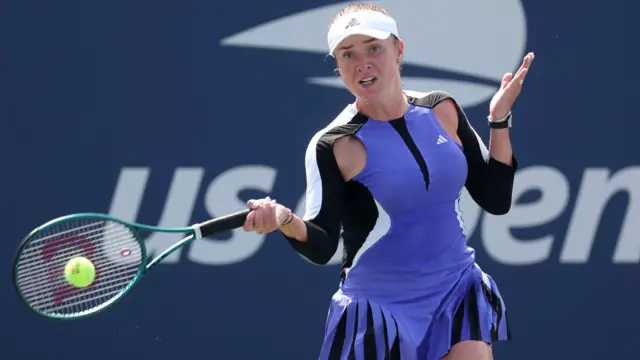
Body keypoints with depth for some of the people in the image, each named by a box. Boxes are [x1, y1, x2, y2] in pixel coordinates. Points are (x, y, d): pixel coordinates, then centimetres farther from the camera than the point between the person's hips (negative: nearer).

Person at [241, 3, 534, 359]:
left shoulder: (442, 111, 0)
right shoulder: (333, 146, -11)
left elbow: (496, 200, 3)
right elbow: (322, 247, -16)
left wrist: (499, 120, -5)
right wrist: (286, 220, -36)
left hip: (457, 295, 3)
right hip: (379, 312, -3)